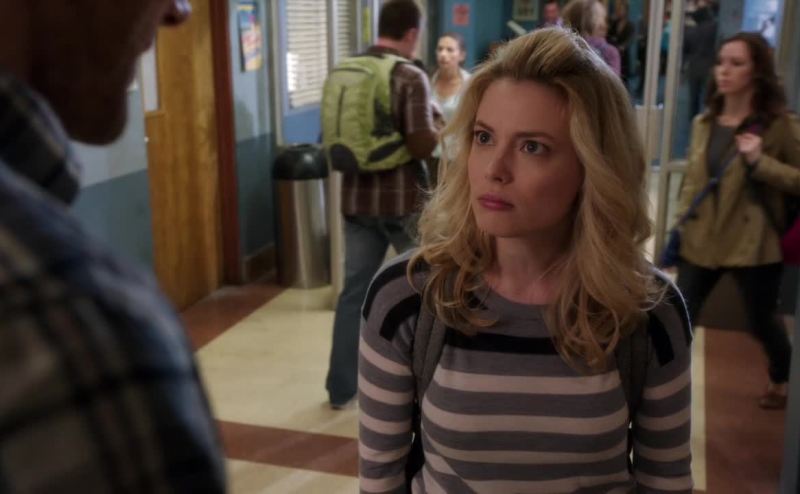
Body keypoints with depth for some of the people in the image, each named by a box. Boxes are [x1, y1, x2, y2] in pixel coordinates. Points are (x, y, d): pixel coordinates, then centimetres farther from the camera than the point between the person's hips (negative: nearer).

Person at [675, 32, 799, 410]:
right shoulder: (704, 122, 6)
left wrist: (759, 161, -23)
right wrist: (679, 224, 8)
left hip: (753, 243, -4)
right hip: (701, 239, 4)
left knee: (761, 322, 15)